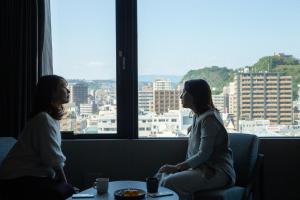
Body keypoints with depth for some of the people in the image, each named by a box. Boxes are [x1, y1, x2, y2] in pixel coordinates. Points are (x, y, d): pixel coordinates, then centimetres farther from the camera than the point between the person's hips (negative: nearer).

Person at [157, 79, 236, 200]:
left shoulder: (209, 118, -15)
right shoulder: (197, 117, 14)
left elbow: (204, 154, -20)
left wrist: (176, 167, -16)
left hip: (219, 172, -9)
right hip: (203, 167, 9)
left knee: (170, 182, -26)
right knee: (161, 176, -3)